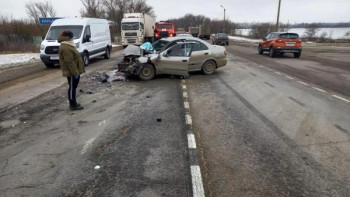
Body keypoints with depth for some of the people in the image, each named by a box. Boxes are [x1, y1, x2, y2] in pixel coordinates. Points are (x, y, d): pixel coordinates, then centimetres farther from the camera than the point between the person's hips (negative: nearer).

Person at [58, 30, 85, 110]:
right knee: (72, 88, -2)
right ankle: (73, 105, 7)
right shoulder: (66, 48, -19)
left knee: (73, 87, 16)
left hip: (74, 71, 11)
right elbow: (69, 62, -23)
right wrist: (75, 72, -22)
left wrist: (77, 71, 21)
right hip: (72, 72, -11)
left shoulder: (68, 46, 16)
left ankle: (73, 103, 26)